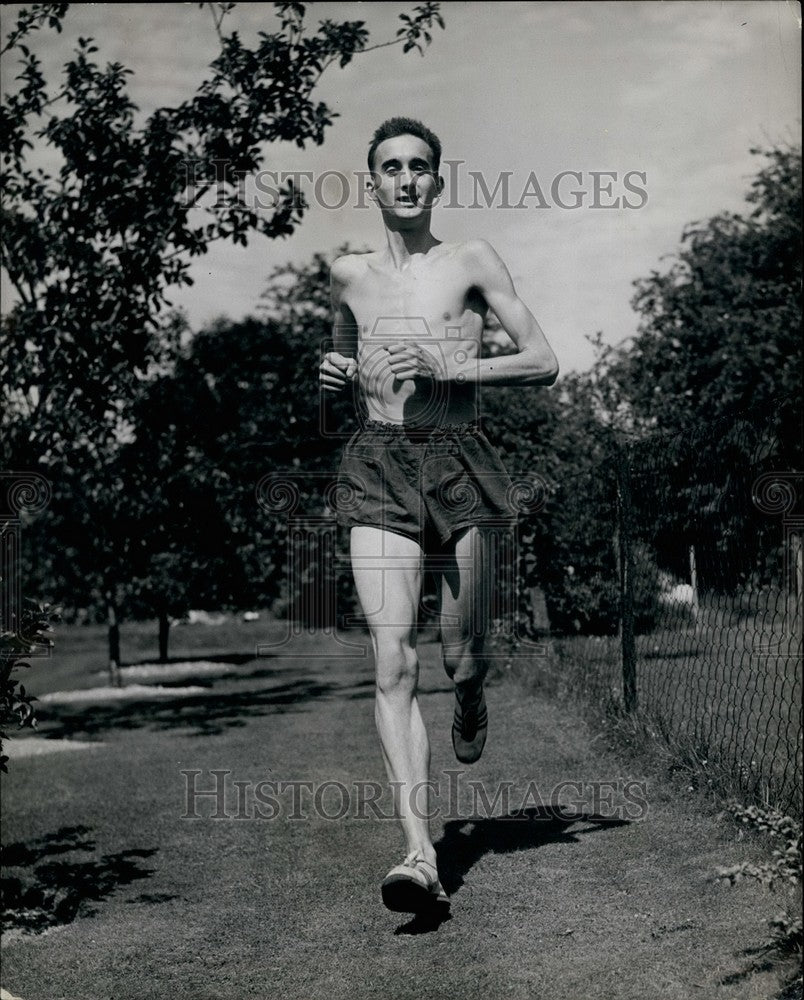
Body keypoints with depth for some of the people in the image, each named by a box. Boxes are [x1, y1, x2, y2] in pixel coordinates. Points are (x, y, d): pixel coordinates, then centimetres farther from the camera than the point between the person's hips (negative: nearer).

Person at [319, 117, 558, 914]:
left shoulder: (471, 261, 6)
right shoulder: (348, 274, 15)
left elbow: (544, 363, 2)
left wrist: (446, 367, -10)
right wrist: (335, 374, 9)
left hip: (458, 464, -1)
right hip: (378, 468, 1)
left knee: (462, 657, 5)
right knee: (393, 662, -13)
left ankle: (471, 705, 44)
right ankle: (420, 853, -17)